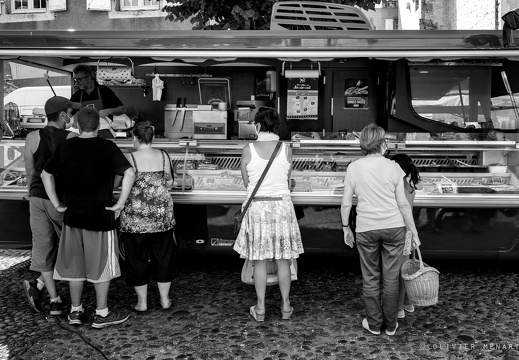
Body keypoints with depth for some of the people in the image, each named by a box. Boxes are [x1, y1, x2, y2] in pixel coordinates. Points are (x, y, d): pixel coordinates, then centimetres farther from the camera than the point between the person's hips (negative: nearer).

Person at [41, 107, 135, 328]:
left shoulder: (65, 147, 2)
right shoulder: (107, 147, -10)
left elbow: (46, 174, 10)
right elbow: (129, 173, -20)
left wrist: (57, 204, 12)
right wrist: (120, 204, -13)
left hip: (73, 216, 4)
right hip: (101, 216, -4)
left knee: (74, 265, 15)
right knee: (102, 266, 7)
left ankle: (75, 311, 25)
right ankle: (101, 314, 16)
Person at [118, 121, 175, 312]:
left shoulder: (128, 158, -10)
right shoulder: (163, 156, -1)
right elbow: (169, 183, 5)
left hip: (135, 217, -3)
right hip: (161, 215, 3)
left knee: (137, 258, 11)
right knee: (163, 256, 14)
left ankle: (142, 302, 19)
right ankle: (165, 299, 23)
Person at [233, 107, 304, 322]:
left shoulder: (248, 150, -7)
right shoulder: (286, 149, -3)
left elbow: (246, 183, 3)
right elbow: (287, 180, 6)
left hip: (257, 206, -1)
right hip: (282, 204, 1)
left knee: (259, 260, 7)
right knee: (283, 260, 11)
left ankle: (260, 308, 16)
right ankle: (285, 306, 20)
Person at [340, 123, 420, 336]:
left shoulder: (354, 167, -3)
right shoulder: (393, 167, -5)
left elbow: (346, 204, -1)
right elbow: (403, 204, -3)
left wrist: (346, 228, 12)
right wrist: (413, 231, 6)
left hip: (366, 229, 0)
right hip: (393, 227, 0)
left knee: (370, 278, 12)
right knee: (391, 278, 10)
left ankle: (374, 324, 23)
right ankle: (391, 325, 22)